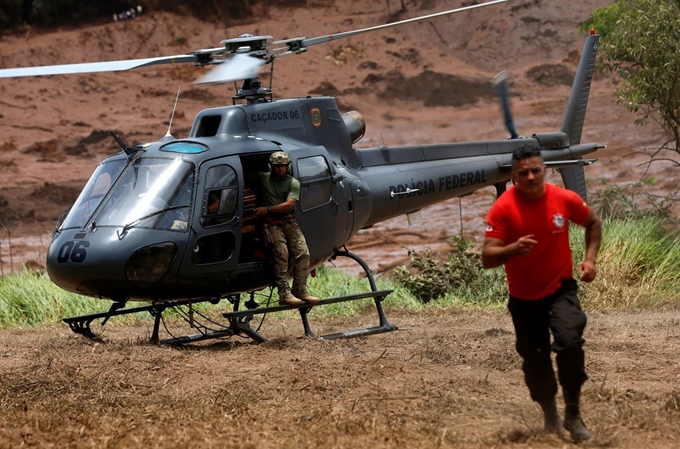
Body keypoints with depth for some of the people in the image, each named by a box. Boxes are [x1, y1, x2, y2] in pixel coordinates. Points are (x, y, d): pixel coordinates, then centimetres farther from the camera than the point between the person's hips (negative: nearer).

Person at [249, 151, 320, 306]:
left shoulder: (293, 183, 4)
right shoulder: (262, 178, 6)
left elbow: (289, 205, -7)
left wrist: (267, 209, -13)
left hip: (289, 222, 3)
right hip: (271, 223, -3)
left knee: (303, 253, -13)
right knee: (281, 253, -23)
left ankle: (300, 290, -5)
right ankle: (284, 294, -27)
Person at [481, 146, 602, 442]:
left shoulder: (564, 199, -11)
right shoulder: (503, 208, -18)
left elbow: (593, 223, 10)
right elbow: (487, 258, -21)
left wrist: (590, 259, -3)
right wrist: (514, 248, -40)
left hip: (560, 289, 0)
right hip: (524, 298, 0)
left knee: (570, 343, -23)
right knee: (534, 359, 11)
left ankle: (573, 415, -6)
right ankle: (549, 414, 37)